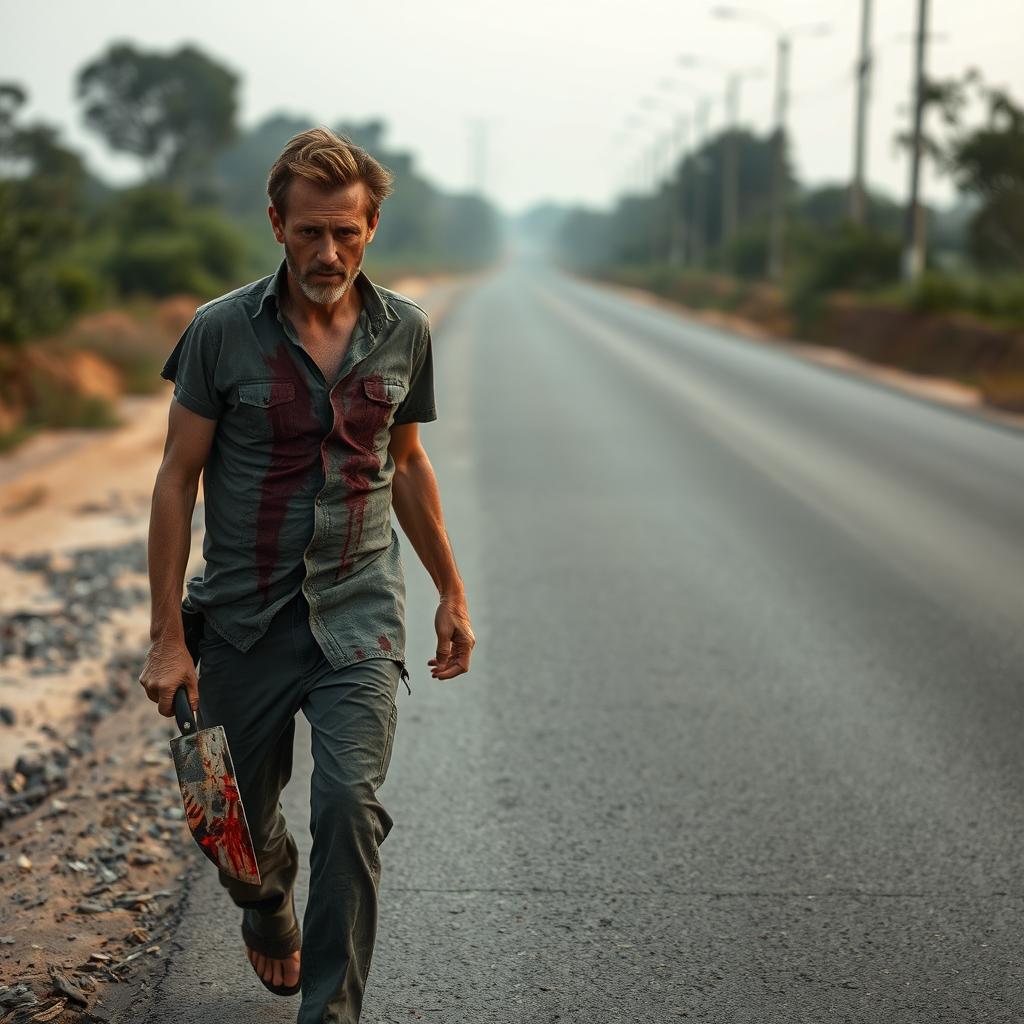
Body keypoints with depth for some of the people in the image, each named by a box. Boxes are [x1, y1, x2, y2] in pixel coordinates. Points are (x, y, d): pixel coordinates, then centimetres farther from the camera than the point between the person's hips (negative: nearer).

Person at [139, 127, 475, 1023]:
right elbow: (177, 480, -4)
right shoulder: (222, 332, -8)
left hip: (358, 610, 1)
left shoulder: (404, 332, 0)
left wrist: (452, 593, 16)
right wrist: (168, 636, -7)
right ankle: (270, 915, 48)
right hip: (244, 615, 0)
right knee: (238, 824, 12)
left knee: (349, 803, -19)